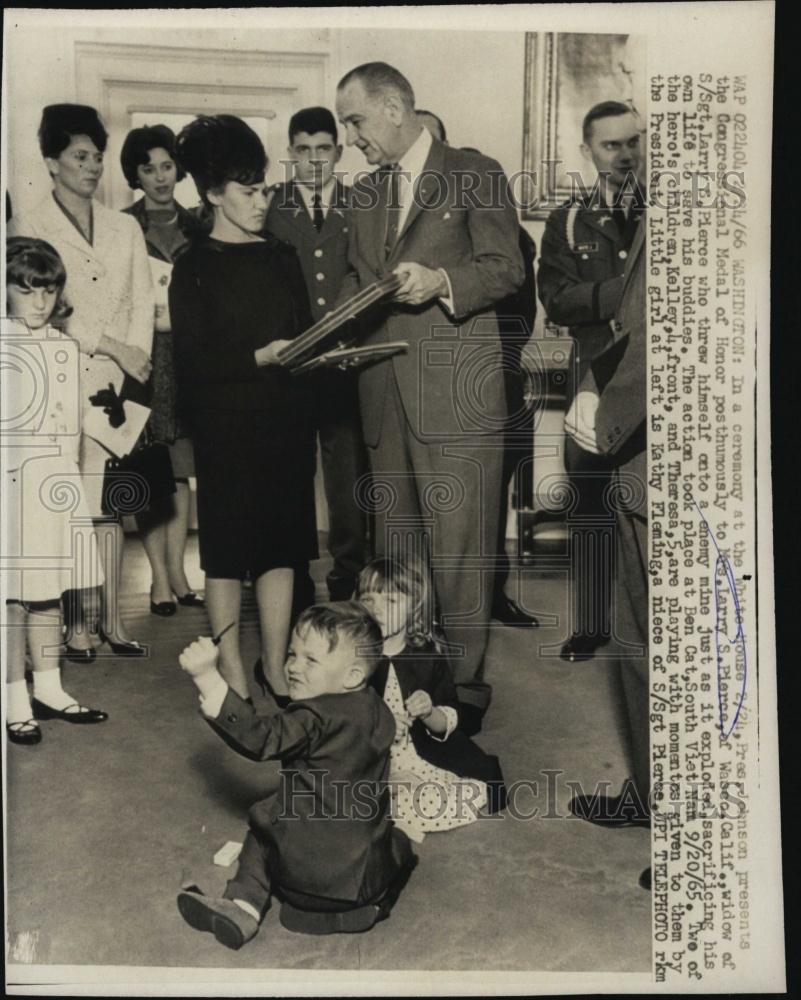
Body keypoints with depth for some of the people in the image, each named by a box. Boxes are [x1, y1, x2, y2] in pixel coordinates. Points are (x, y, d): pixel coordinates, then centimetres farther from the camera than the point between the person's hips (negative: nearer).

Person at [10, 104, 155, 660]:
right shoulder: (29, 229, 4)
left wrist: (134, 361, -5)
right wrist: (111, 345, -10)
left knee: (110, 503, 4)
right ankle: (75, 624, 5)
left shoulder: (125, 229, 17)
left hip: (117, 383, 3)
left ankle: (113, 619, 10)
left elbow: (142, 301, 10)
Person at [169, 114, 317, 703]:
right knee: (227, 552, 3)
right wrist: (262, 356, -20)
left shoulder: (282, 257, 12)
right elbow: (193, 360, -9)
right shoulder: (195, 267, -2)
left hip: (287, 422, 4)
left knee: (281, 545, 9)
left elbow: (306, 331, 14)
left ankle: (275, 669, 21)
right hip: (227, 427, -4)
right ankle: (234, 679, 15)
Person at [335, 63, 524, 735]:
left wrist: (441, 281, -22)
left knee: (458, 549, -4)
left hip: (456, 395, -6)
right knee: (394, 547, 11)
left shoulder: (475, 174, 1)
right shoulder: (367, 195, 21)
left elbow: (507, 269, -5)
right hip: (386, 397, 7)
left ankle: (464, 686, 8)